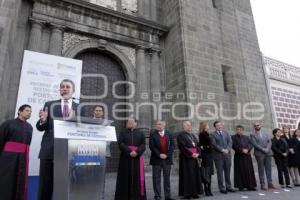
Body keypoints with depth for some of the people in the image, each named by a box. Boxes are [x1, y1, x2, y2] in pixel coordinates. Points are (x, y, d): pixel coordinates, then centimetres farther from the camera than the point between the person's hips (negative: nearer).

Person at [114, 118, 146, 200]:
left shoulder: (140, 134, 12)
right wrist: (129, 152, -18)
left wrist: (137, 152, -17)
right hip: (125, 158, 0)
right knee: (126, 177, 1)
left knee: (137, 177, 1)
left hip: (137, 158, 1)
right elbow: (120, 143, -6)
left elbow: (143, 145, 1)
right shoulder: (123, 133, 9)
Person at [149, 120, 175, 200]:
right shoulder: (153, 134, -1)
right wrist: (159, 155, -14)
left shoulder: (169, 134, 5)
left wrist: (167, 155, -9)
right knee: (156, 178, 3)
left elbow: (172, 145, 2)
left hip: (167, 159, 2)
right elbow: (151, 146, -7)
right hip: (156, 159, -2)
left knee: (167, 178, 9)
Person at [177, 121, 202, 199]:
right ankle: (186, 193, 8)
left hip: (194, 158, 7)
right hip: (186, 158, -7)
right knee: (187, 176, -2)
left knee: (195, 175, 9)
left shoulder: (193, 135, 16)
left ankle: (194, 192, 19)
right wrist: (191, 154, -17)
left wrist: (197, 153, -4)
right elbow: (182, 147, -16)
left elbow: (197, 145, 13)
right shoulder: (181, 135, -8)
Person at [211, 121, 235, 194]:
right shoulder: (213, 134, -1)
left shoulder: (226, 133, 14)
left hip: (227, 155, 4)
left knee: (227, 172, 11)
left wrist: (227, 149, -12)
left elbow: (230, 142, 5)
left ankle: (228, 186, 21)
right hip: (218, 155, -4)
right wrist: (222, 150, -17)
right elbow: (214, 144, -10)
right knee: (220, 172, 1)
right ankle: (222, 188, 9)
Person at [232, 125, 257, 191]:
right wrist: (242, 150, -16)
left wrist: (247, 149, -13)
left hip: (247, 156, 4)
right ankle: (240, 186, 5)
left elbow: (251, 144, 5)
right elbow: (234, 146, -8)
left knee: (249, 171, 4)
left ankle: (250, 186, 12)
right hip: (239, 156, -4)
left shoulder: (246, 137, 16)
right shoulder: (234, 137, 2)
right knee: (240, 171, -2)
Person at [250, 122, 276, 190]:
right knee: (261, 169, -2)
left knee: (269, 169, 5)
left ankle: (270, 183, 12)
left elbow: (269, 142, 8)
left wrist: (267, 148, -9)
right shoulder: (252, 135, 3)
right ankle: (262, 184, 3)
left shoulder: (265, 134, 20)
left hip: (268, 153, 5)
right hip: (259, 154, -5)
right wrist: (263, 149, -17)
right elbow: (255, 144, -9)